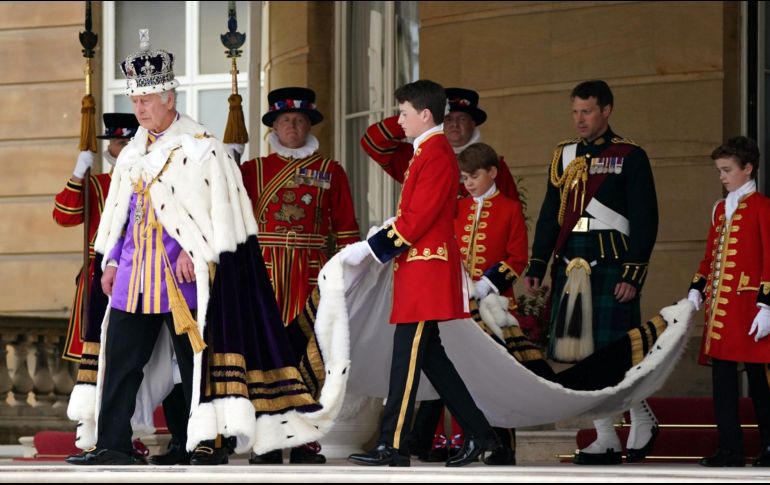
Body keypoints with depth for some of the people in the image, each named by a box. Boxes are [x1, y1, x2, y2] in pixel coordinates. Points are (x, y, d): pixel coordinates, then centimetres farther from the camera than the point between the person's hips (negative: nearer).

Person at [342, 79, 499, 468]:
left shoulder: (436, 156, -15)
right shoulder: (428, 152, 17)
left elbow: (416, 220, -20)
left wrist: (368, 249, -16)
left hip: (424, 271, -10)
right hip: (418, 269, 10)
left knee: (407, 358, -8)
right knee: (430, 356, 12)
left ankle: (393, 446, -6)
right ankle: (479, 434, 15)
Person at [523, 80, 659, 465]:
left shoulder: (630, 157, -2)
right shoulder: (564, 155, 13)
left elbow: (645, 220, -6)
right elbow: (550, 216, 16)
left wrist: (633, 274, -12)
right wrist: (536, 267, 10)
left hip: (611, 267, -5)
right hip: (569, 267, 5)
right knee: (581, 351, 3)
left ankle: (643, 419, 18)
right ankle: (605, 439, 9)